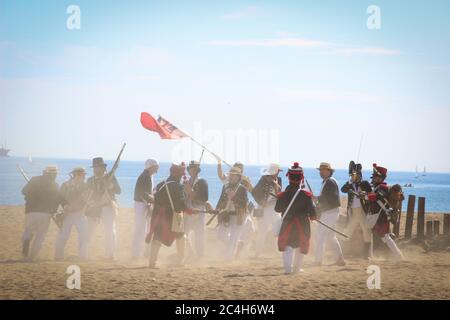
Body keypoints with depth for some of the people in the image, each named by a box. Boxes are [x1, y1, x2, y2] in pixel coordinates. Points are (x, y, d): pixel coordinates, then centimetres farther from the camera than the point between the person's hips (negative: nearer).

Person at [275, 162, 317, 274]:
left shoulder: (283, 195, -8)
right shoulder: (306, 195, -13)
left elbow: (277, 209, 4)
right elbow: (312, 210, -13)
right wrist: (313, 217, 8)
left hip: (287, 223, 1)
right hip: (303, 223, -1)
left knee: (287, 245, 6)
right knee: (301, 246, 17)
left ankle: (287, 268, -9)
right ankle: (297, 267, 25)